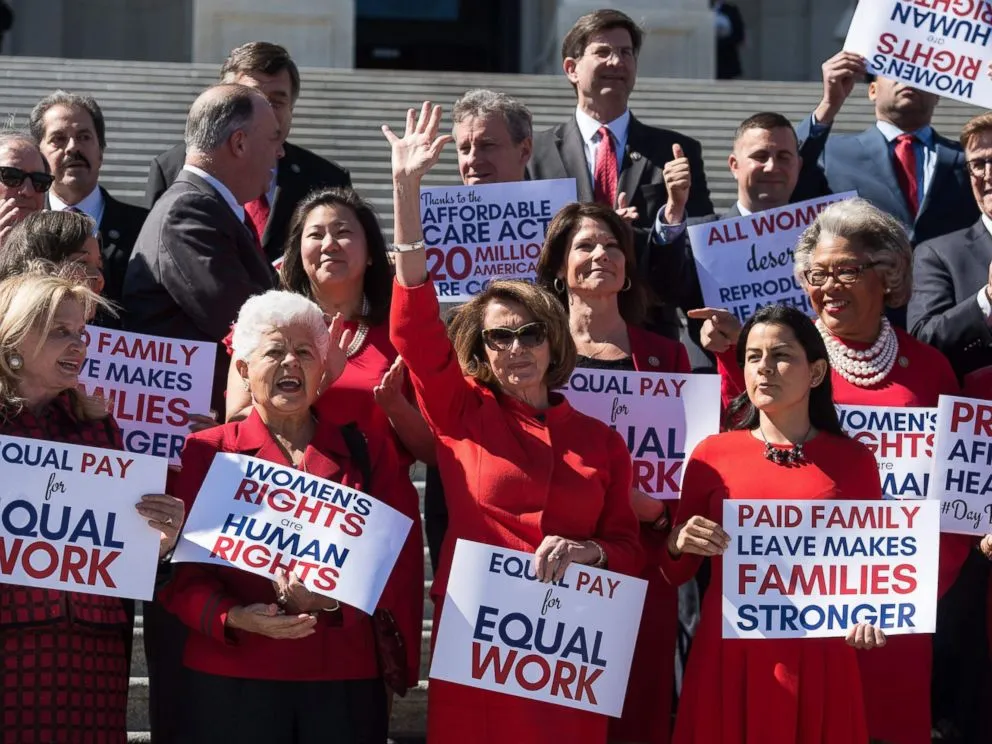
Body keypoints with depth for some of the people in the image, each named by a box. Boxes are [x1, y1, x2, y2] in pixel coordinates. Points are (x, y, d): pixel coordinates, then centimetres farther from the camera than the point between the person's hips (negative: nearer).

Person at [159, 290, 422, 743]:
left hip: (344, 682, 1)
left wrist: (334, 600, -15)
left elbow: (401, 559, 3)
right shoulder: (207, 451, 6)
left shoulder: (367, 454, 10)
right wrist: (234, 617, -18)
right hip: (232, 683, -1)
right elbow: (181, 567, 0)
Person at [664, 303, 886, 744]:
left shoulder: (853, 460, 3)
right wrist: (678, 544, -11)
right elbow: (675, 575, 11)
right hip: (729, 656, 1)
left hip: (818, 659, 0)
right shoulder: (712, 454, 4)